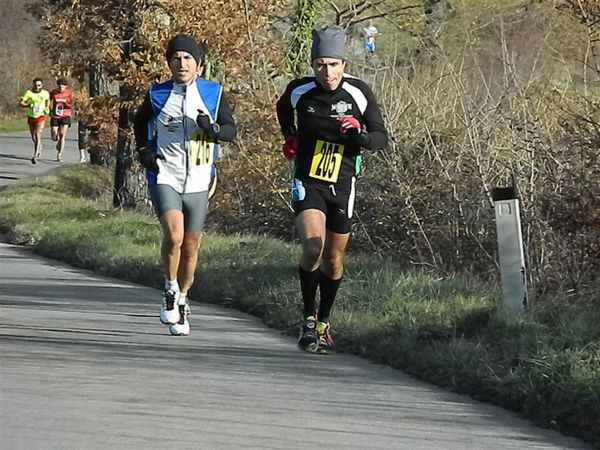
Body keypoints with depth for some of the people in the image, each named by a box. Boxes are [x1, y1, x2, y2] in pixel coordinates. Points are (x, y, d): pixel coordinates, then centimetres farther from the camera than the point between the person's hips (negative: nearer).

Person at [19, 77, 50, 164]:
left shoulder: (45, 93, -5)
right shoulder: (29, 92, -11)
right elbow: (20, 103, -12)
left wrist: (47, 108, 3)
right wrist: (29, 105, -27)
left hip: (41, 117, -2)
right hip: (31, 117, 2)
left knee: (38, 135, -19)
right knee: (33, 138, 16)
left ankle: (35, 156, -22)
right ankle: (39, 146, 50)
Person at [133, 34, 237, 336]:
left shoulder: (213, 94, 2)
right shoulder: (158, 95, 2)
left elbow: (231, 129, 5)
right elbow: (140, 121, 20)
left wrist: (212, 129, -17)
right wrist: (143, 149, 6)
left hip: (198, 182, 2)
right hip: (164, 177, -2)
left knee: (191, 246, 9)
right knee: (174, 235, -23)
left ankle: (182, 301, 29)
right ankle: (171, 290, -1)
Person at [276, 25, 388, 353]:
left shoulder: (359, 93, -10)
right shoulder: (299, 91, -8)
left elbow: (382, 137, -4)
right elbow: (283, 108, 18)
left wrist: (360, 136, -24)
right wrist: (290, 137, 5)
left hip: (342, 186, 1)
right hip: (307, 183, -1)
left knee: (334, 260, 11)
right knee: (312, 249, -24)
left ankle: (323, 323, 32)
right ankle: (308, 318, -8)